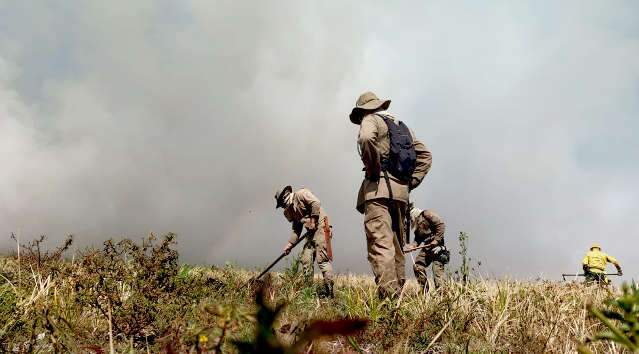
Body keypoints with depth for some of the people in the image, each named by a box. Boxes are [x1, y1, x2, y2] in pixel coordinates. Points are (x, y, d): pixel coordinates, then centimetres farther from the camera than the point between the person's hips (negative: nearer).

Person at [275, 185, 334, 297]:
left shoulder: (301, 194, -5)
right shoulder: (290, 211, 19)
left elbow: (316, 203, -19)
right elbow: (296, 230, 18)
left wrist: (313, 220, -15)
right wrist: (289, 244, 7)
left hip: (320, 227, -9)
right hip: (311, 232, 9)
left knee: (322, 259, -14)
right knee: (305, 259, 5)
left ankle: (329, 291, -15)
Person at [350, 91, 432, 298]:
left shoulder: (371, 119, 3)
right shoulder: (401, 125, 25)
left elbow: (366, 139, -22)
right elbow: (425, 155, 23)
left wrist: (373, 170, -11)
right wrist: (411, 181, 16)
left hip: (379, 189, -8)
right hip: (401, 191, 8)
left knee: (380, 244, -14)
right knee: (396, 246, 13)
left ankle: (388, 296, -24)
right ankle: (398, 294, 14)